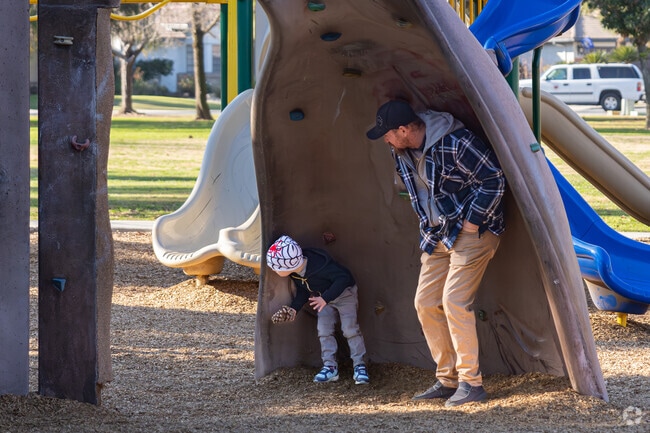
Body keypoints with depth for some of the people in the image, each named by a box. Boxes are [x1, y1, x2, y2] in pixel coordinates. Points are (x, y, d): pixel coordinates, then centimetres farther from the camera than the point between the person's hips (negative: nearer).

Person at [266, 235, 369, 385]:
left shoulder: (319, 265, -39)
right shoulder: (295, 273, -13)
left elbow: (343, 278, -37)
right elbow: (302, 291, 4)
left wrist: (325, 299, -43)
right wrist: (293, 309, -11)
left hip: (344, 293, -7)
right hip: (324, 298, 7)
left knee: (350, 328, -16)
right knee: (324, 329, -6)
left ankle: (359, 365, -10)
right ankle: (330, 366, -3)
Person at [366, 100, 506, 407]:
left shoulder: (455, 143, -25)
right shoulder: (402, 152, 0)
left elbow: (494, 180, -20)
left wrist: (472, 222, -17)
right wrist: (428, 229, 15)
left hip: (472, 231, -9)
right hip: (437, 235, 9)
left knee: (455, 301, -17)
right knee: (426, 303, 5)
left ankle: (471, 383, -8)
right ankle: (447, 380, 13)